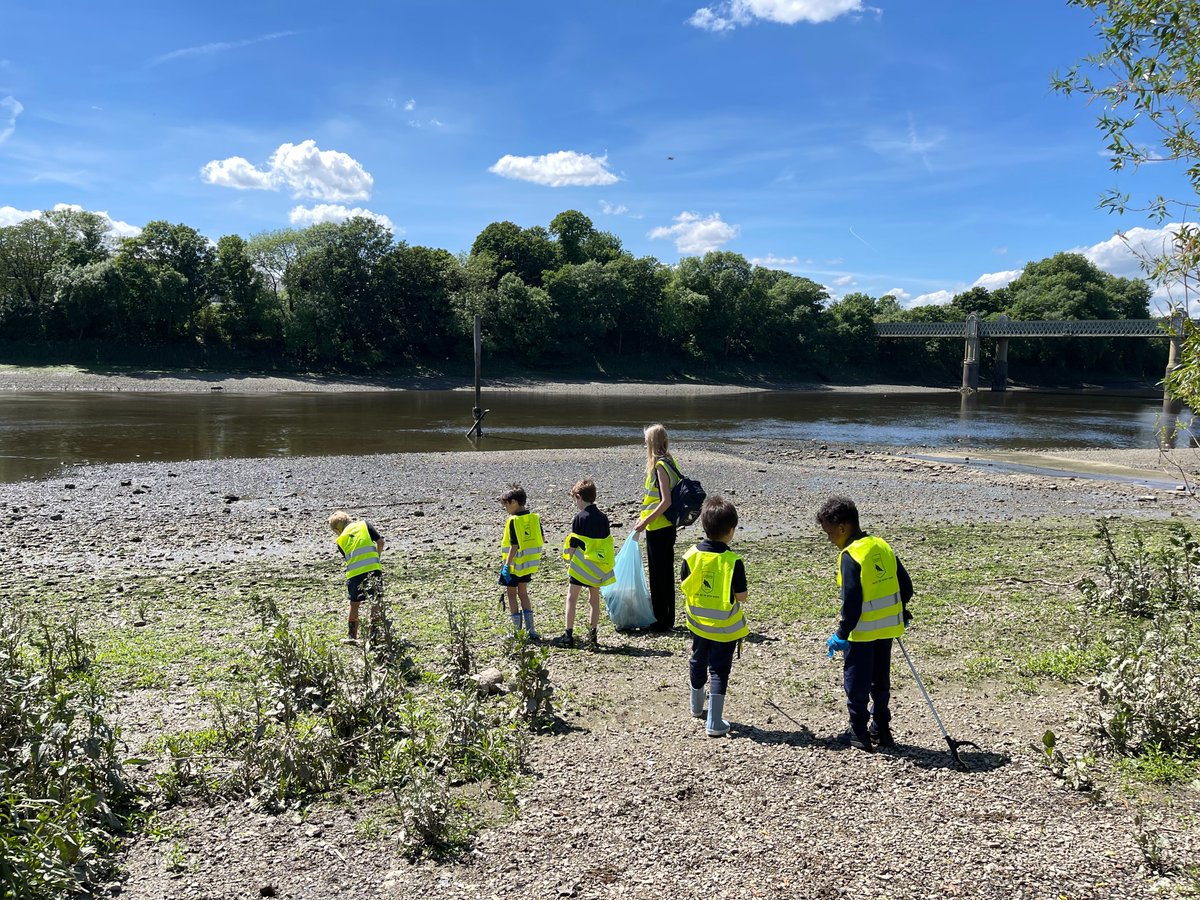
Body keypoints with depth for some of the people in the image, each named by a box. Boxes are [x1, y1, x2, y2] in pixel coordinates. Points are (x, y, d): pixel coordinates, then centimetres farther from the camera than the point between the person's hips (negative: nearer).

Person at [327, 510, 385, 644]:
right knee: (376, 602, 9)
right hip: (373, 568, -1)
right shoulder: (364, 524, 9)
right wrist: (377, 556, 19)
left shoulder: (341, 540, 11)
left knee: (354, 604, 17)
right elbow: (380, 541, 3)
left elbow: (348, 557, 14)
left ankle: (351, 636, 21)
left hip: (354, 573, 1)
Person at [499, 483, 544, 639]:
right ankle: (530, 630, 14)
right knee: (523, 593, 18)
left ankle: (517, 631, 10)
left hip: (515, 564, -6)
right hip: (529, 563, 6)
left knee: (512, 594, 8)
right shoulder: (534, 517, 0)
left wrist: (506, 565, -20)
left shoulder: (513, 521, -18)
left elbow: (514, 546, -22)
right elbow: (542, 539, 5)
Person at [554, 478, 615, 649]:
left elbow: (573, 545, -9)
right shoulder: (603, 518, 5)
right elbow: (607, 543, 9)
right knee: (594, 599, 13)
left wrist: (569, 562, 5)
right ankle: (592, 635, 14)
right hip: (598, 567, 5)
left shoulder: (579, 517, -11)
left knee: (571, 598, 3)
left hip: (581, 565, -5)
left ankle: (569, 635, 1)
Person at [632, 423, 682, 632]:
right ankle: (668, 619, 24)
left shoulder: (660, 465, -18)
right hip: (668, 527, 9)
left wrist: (645, 521, -19)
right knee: (666, 572, 15)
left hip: (657, 528, -9)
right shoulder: (670, 462, 9)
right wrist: (646, 518, 17)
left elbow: (666, 502, -23)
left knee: (658, 574, 0)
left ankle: (661, 621, 8)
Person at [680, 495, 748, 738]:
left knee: (698, 663, 23)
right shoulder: (733, 561, -22)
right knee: (719, 671, 5)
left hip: (698, 623, 4)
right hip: (725, 627, -4)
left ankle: (696, 707, 44)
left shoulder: (691, 555, -11)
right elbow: (741, 596, -17)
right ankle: (714, 723, 7)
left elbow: (684, 587, -2)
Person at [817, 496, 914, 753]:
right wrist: (899, 610, 24)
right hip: (888, 627, 7)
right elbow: (906, 585, 9)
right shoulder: (882, 546, 4)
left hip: (863, 630, -7)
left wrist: (842, 635, -14)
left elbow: (852, 601, -22)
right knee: (880, 681, 19)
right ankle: (881, 731, 27)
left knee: (856, 683, 7)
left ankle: (859, 734, 15)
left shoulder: (850, 556, -19)